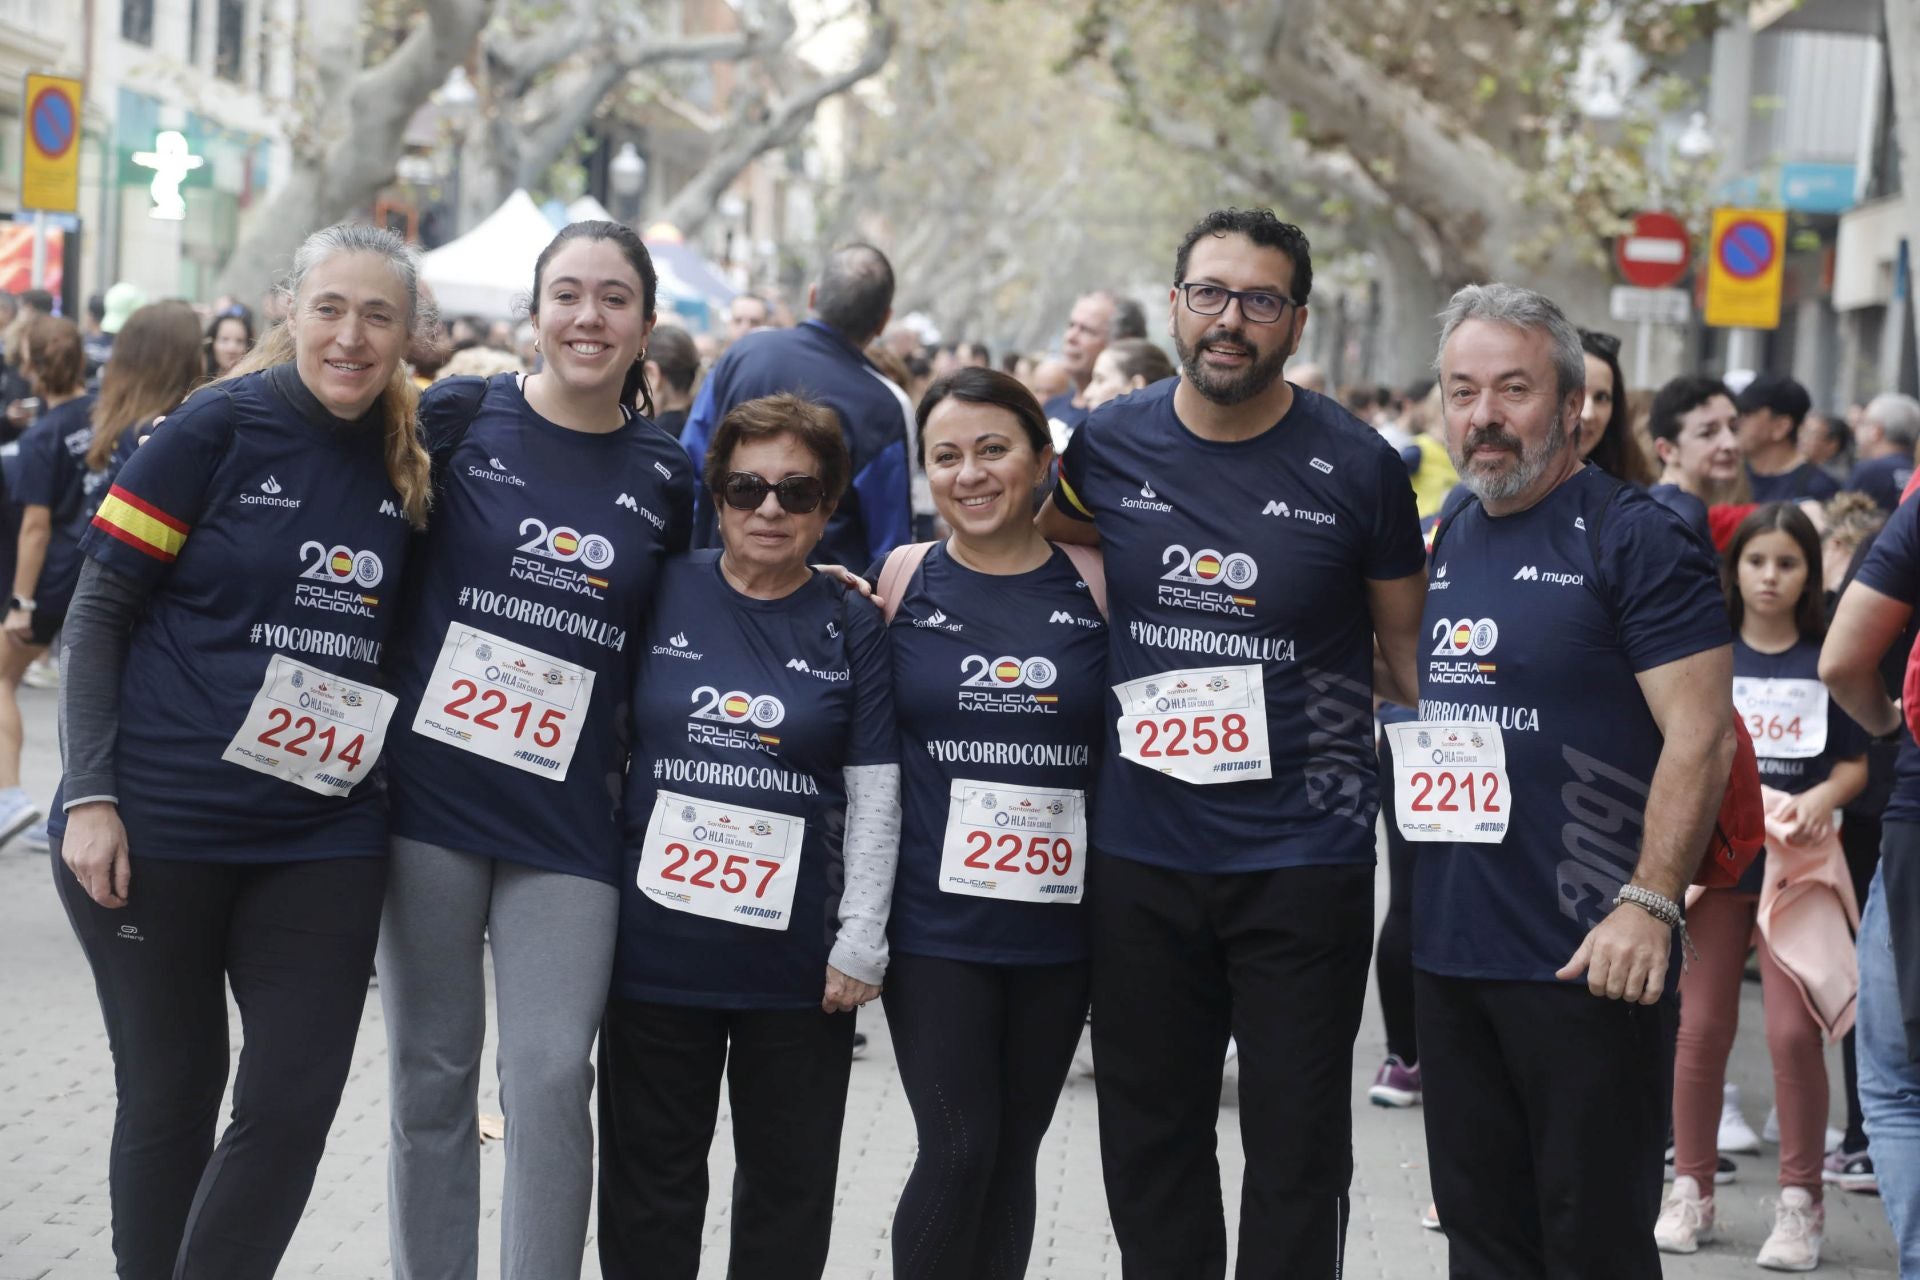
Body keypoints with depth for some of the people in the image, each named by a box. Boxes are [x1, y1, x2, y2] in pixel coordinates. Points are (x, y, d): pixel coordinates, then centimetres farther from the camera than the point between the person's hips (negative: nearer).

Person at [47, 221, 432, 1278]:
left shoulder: (412, 465, 4)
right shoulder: (219, 429, -7)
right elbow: (97, 614, -6)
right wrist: (90, 795, -12)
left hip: (322, 836, 3)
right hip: (158, 829, -3)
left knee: (294, 1104, -2)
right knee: (169, 1097, 7)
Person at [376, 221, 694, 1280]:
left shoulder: (665, 476, 6)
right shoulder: (459, 416, -1)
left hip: (566, 823, 1)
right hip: (429, 796, -1)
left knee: (551, 1081, -4)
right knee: (430, 1073, 7)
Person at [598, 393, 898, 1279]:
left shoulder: (852, 627, 2)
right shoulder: (662, 597, 2)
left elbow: (876, 795, 0)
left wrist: (861, 940, -7)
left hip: (798, 959, 0)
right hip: (659, 942, 0)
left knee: (788, 1188, 9)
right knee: (650, 1182, 8)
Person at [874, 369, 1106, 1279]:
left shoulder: (1095, 581, 2)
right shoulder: (903, 579, 1)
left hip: (1058, 921, 1)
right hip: (934, 920, -1)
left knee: (1013, 1154, 10)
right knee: (957, 1153, -7)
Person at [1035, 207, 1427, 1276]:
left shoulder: (1355, 465, -4)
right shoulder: (1108, 446, 2)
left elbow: (1409, 648, 3)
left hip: (1304, 859, -3)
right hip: (1142, 856, 3)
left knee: (1298, 1147, 4)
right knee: (1149, 1140, 13)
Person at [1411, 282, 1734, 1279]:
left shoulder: (1636, 539, -9)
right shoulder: (1447, 541, 13)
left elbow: (1700, 734, -15)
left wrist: (1649, 901, -22)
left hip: (1587, 962, -7)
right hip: (1448, 952, 7)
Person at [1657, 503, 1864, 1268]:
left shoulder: (1828, 660, 3)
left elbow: (1855, 762, 5)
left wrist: (1821, 799, -14)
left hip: (1797, 860, -1)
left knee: (1794, 1030, -7)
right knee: (1701, 1025, 5)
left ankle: (1799, 1203, 2)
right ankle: (1691, 1191, 17)